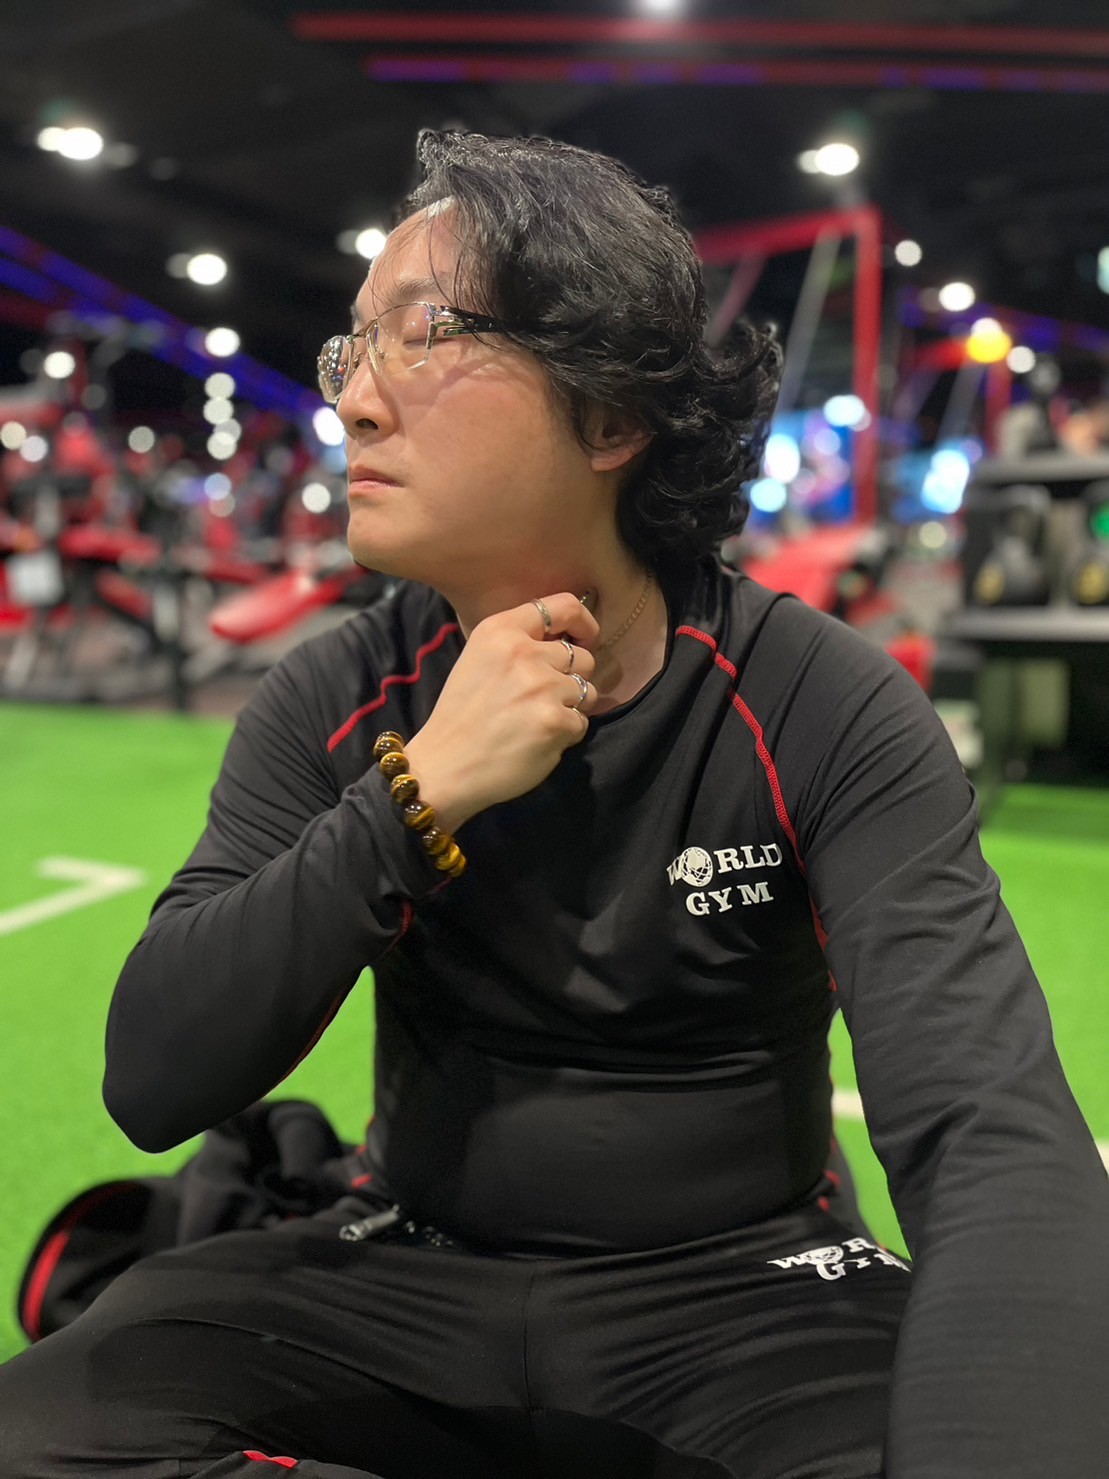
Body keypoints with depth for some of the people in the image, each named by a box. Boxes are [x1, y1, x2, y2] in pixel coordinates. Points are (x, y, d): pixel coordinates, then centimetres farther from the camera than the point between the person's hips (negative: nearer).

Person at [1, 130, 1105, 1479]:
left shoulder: (824, 710, -14)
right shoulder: (333, 707, -6)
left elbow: (994, 1135, -23)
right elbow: (153, 1085, -13)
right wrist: (419, 792, -24)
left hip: (745, 1288, -2)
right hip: (407, 1278, 3)